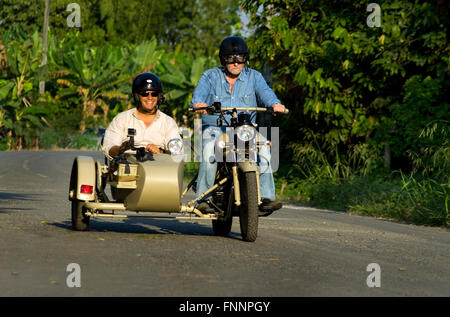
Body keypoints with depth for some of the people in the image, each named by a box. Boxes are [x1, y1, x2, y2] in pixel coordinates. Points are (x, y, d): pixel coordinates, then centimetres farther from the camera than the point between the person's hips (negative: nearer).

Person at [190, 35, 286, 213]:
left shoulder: (253, 77, 14)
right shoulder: (210, 76, 10)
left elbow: (265, 92, -3)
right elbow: (199, 93, -6)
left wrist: (275, 104, -28)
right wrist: (198, 104, -32)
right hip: (214, 127, -1)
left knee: (264, 148, -27)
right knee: (209, 150, -33)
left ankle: (266, 196, -26)